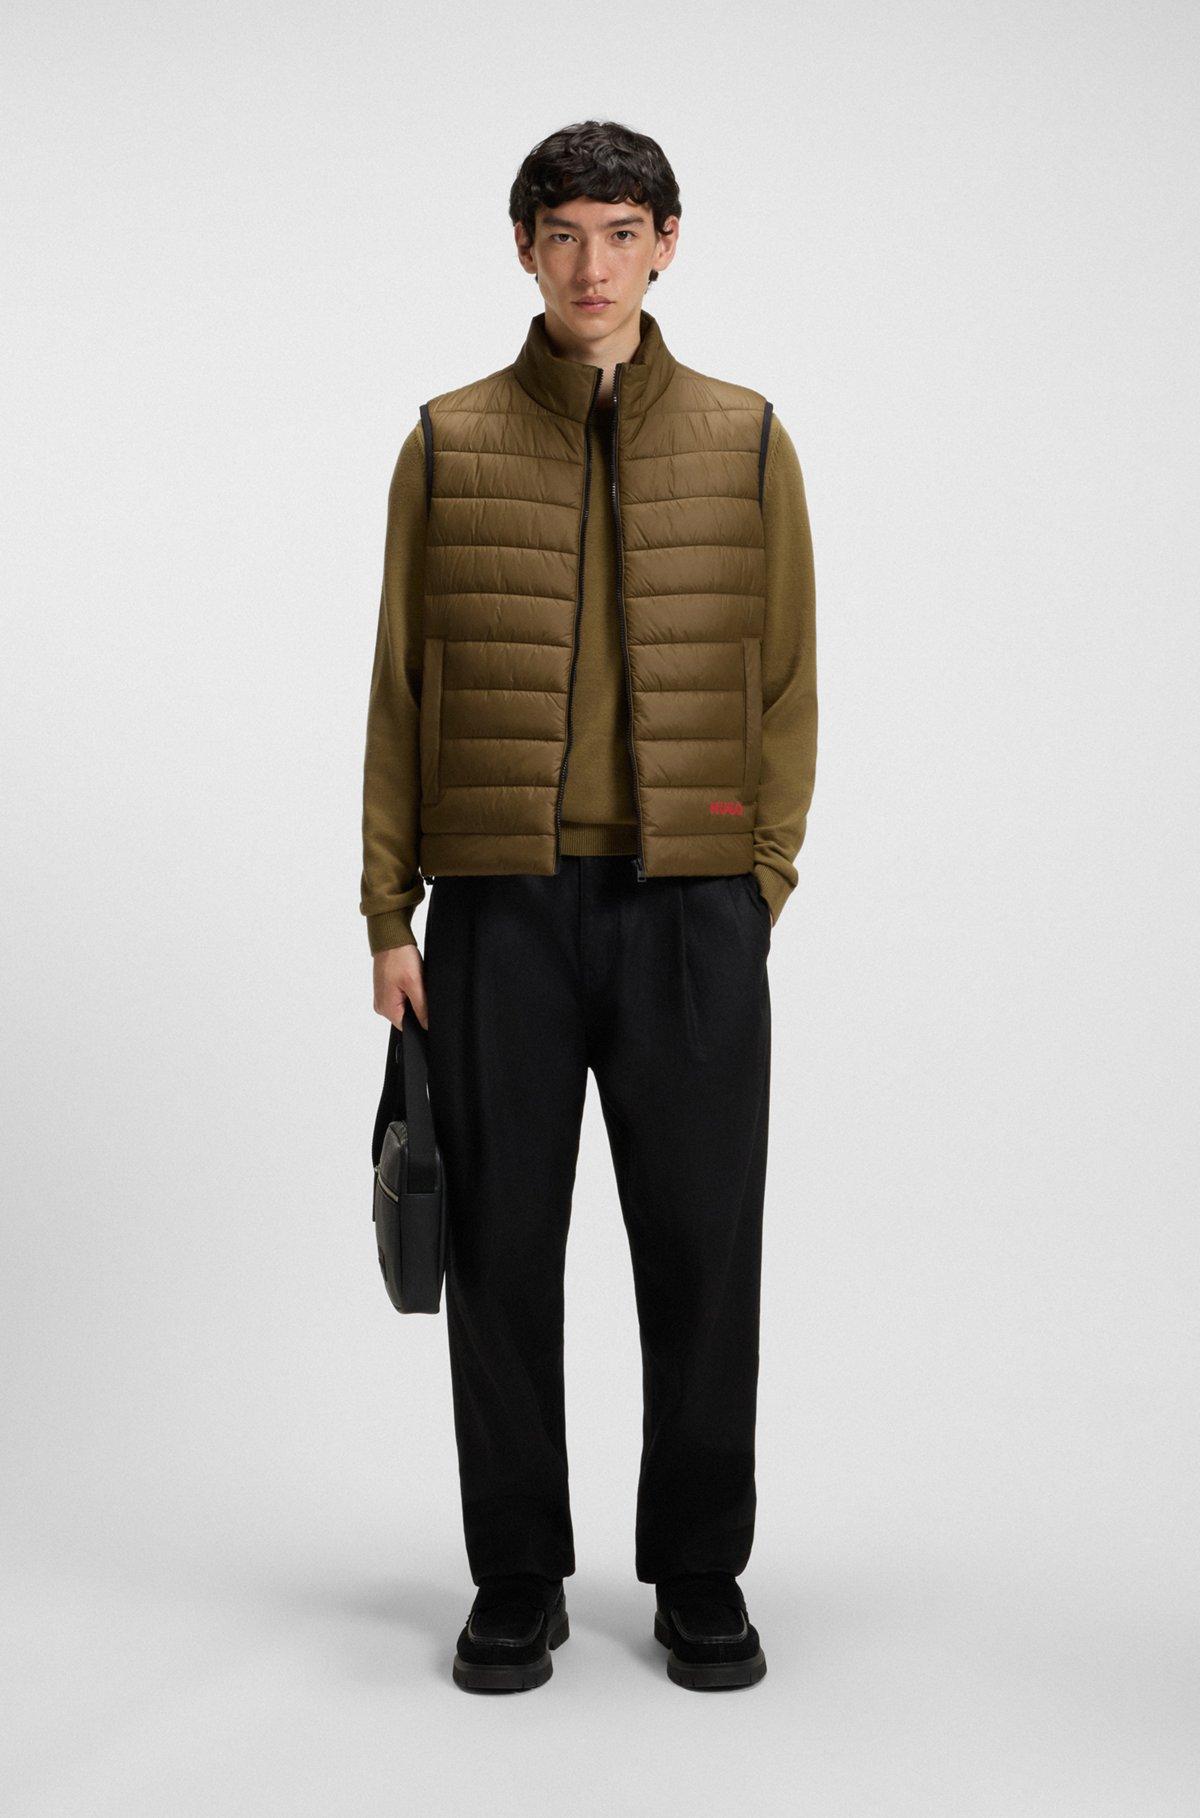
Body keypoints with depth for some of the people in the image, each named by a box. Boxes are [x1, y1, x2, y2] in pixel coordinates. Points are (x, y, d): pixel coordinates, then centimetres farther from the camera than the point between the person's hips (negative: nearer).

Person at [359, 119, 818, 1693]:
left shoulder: (746, 443, 7)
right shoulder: (450, 445, 7)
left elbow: (787, 682, 7)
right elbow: (401, 687, 6)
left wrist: (760, 887, -1)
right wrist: (391, 913, 1)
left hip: (692, 908, 0)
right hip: (499, 907, 0)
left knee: (701, 1249, 4)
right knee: (503, 1249, 5)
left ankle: (702, 1578, 21)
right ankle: (516, 1584, 20)